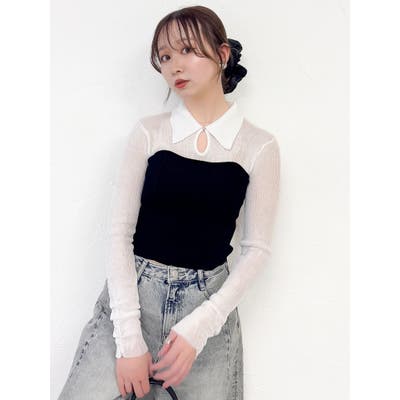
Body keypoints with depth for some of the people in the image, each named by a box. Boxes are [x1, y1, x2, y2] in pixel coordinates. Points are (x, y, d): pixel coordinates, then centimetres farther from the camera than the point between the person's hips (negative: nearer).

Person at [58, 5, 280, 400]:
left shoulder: (259, 146, -2)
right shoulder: (149, 133, -1)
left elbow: (256, 248, -2)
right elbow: (120, 231, -4)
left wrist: (200, 326, -12)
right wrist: (128, 336, -12)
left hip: (209, 302, 0)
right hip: (132, 294, 0)